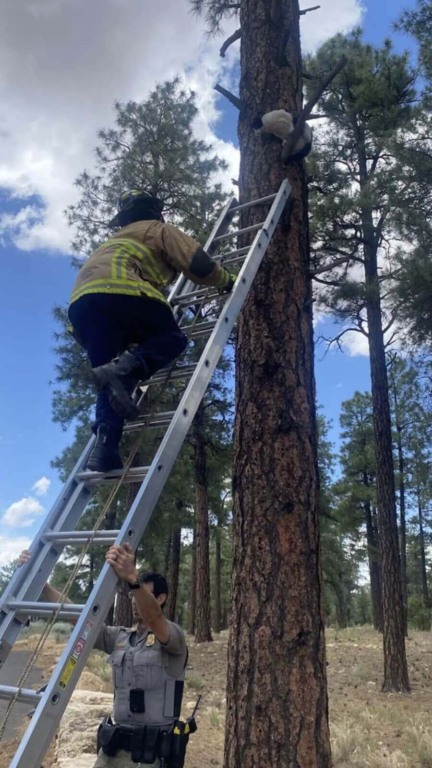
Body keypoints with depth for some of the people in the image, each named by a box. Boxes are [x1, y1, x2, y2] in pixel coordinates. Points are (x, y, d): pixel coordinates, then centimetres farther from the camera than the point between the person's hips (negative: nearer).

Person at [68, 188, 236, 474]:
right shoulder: (159, 230, 23)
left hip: (82, 302, 7)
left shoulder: (117, 240, 44)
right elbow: (199, 265, 13)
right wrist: (229, 281, 29)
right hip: (119, 289, -7)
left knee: (113, 384, 7)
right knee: (173, 338, 7)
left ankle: (105, 448, -13)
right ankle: (123, 369, -22)